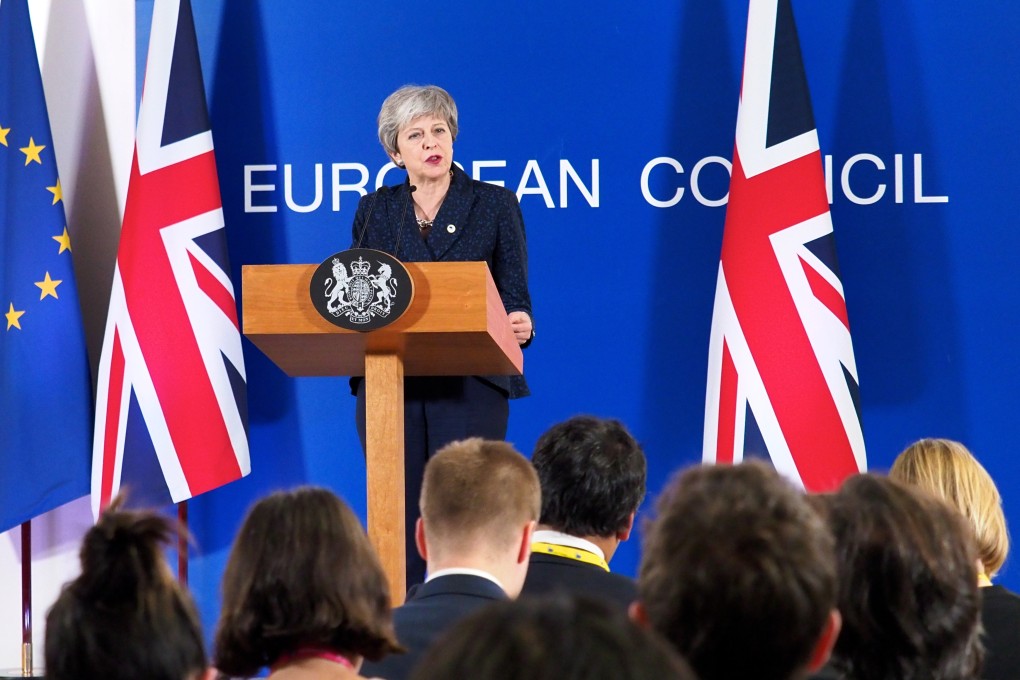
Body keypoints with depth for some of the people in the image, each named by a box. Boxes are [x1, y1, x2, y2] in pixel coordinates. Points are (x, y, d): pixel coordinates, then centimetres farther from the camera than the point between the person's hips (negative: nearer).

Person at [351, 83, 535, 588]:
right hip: (387, 384, 3)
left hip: (470, 384, -2)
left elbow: (515, 297, 3)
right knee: (396, 522, 1)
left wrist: (519, 324, -18)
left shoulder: (494, 204, 6)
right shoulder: (374, 211, 13)